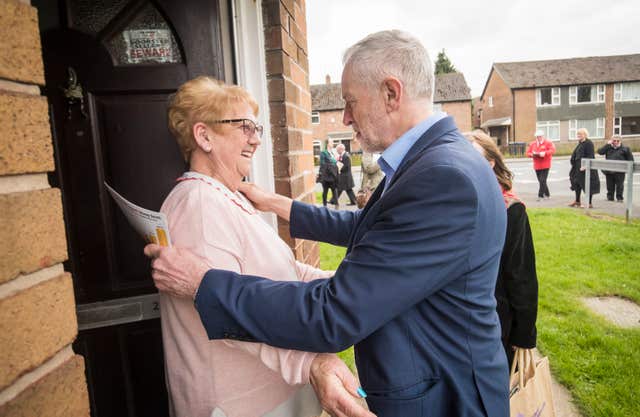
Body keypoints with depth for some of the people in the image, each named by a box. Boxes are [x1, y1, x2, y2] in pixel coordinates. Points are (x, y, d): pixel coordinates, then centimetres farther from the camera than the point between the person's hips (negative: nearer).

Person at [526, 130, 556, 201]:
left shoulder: (548, 142, 0)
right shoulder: (532, 144, 13)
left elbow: (552, 150, -12)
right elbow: (528, 153, 10)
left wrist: (544, 153, -25)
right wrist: (532, 155, -11)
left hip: (545, 165, -5)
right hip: (537, 166, 5)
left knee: (543, 181, -12)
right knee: (541, 181, 9)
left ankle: (540, 195, -10)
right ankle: (547, 194, 24)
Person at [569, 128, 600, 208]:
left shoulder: (588, 143, -14)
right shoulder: (580, 144, 14)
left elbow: (590, 156, -20)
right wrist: (574, 165, 17)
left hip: (586, 168, -9)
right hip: (578, 168, 9)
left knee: (588, 185, -2)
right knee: (577, 183, 15)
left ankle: (590, 203, 6)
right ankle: (577, 201, 26)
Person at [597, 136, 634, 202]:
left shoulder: (625, 149, 4)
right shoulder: (608, 148, 8)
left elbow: (630, 159, 7)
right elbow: (600, 152, -8)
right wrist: (608, 144, -8)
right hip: (609, 171, 2)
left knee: (619, 185, 2)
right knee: (610, 185, 10)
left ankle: (619, 198, 11)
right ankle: (610, 197, 20)